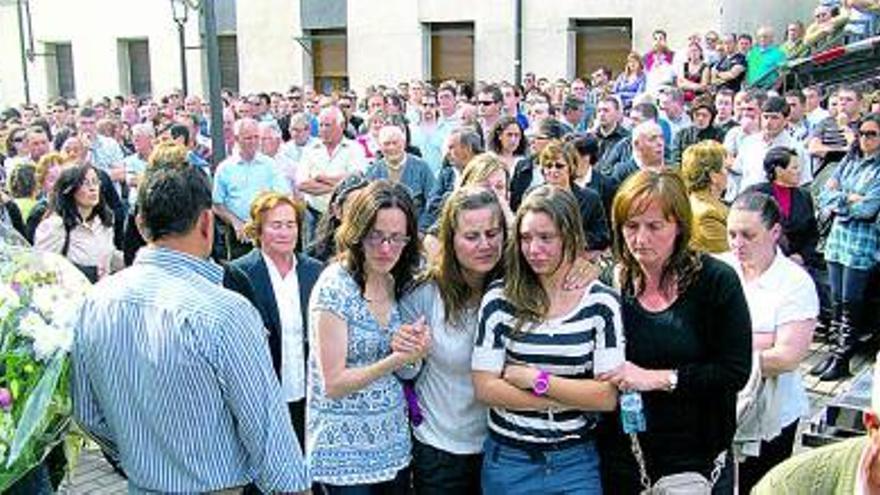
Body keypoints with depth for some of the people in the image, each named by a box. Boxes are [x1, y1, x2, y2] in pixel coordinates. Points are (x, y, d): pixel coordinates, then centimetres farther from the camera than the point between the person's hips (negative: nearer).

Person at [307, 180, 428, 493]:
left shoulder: (399, 284, 2)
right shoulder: (334, 287, -16)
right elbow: (333, 384, -17)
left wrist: (416, 347, -9)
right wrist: (396, 360, -27)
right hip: (345, 453, -6)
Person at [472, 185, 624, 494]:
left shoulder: (601, 303, -7)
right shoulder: (499, 299, -7)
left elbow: (608, 397, -11)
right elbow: (485, 388, -11)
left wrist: (534, 379, -16)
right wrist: (576, 397, -14)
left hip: (576, 459, 0)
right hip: (508, 458, 0)